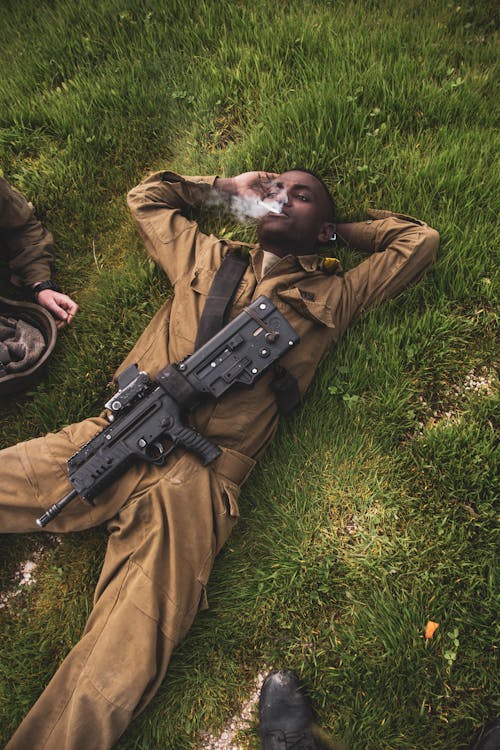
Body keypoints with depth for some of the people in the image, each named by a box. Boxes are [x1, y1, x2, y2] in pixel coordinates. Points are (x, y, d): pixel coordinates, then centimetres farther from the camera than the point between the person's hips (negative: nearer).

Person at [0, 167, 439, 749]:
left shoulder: (332, 296, 18)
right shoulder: (208, 258, 24)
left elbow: (420, 241, 23)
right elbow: (147, 195, 38)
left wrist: (335, 227, 27)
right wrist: (226, 187, 35)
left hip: (198, 477, -3)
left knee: (119, 672, -15)